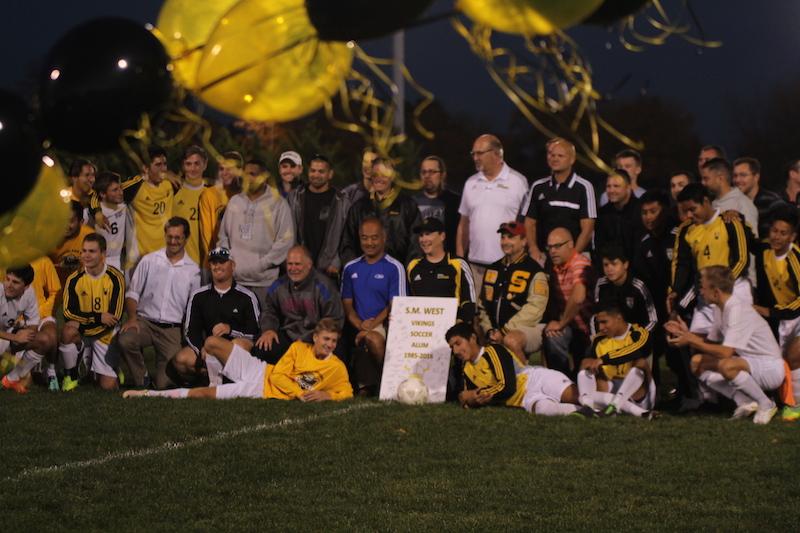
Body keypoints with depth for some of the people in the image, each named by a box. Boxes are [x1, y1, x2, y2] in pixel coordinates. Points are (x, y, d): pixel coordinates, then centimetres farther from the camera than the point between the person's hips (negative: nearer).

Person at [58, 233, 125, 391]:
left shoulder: (115, 278, -11)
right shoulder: (74, 279, -7)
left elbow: (114, 318, -15)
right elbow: (69, 313, -12)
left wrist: (83, 320, -18)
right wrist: (98, 317, -20)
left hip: (105, 335, -1)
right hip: (81, 333, 1)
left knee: (109, 386, -9)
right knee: (67, 332, -36)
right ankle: (71, 376, -12)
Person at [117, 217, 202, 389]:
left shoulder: (193, 270, 7)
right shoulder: (149, 261, 6)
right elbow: (132, 294, 5)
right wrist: (132, 318, -12)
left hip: (173, 329, 0)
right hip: (145, 321, 0)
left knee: (165, 384, -13)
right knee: (125, 340, -33)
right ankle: (140, 379, -6)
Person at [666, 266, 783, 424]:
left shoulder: (738, 310, -23)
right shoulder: (719, 309, 6)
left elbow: (726, 352, -29)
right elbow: (712, 344, 10)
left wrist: (693, 341, -23)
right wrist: (687, 333, -3)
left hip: (771, 369, -9)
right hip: (748, 363, 9)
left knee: (726, 365, -37)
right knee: (698, 362, -2)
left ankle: (766, 405, -14)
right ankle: (745, 402, -4)